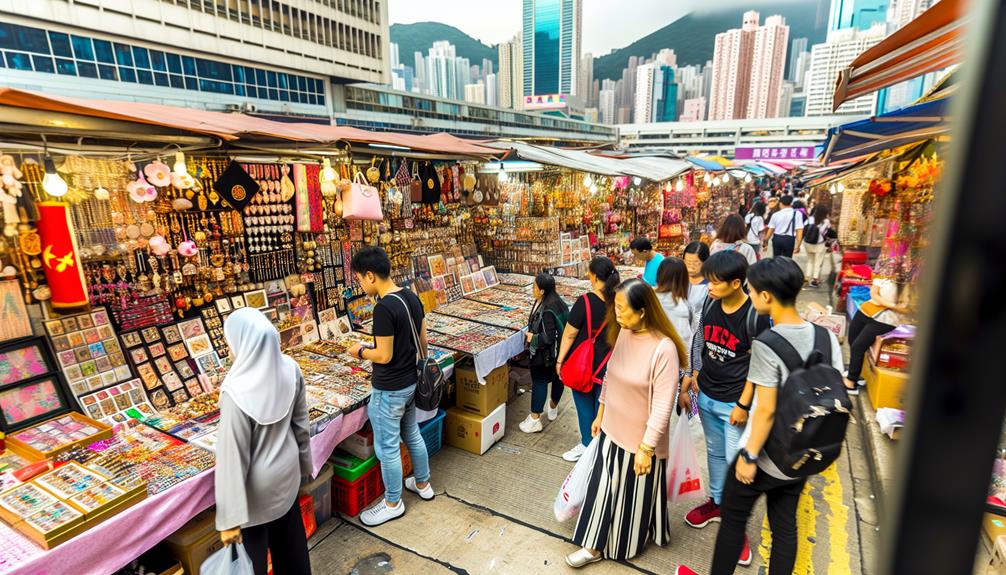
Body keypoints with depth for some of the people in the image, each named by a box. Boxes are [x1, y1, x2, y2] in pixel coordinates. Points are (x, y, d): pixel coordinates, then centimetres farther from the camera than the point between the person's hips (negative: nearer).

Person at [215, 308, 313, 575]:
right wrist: (305, 463, 14)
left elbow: (233, 457, -24)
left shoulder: (237, 391, -30)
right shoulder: (290, 369, -13)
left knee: (252, 552, 20)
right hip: (287, 469, 5)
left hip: (257, 485, -5)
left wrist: (231, 518, -14)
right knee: (289, 536, 27)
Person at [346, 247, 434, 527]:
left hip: (389, 390, -9)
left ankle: (393, 503, 28)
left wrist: (360, 352, -5)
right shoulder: (412, 298, 0)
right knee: (412, 434, 25)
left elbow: (384, 356, -23)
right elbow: (423, 341, 7)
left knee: (387, 447, 10)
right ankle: (423, 484, 42)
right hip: (410, 382, 9)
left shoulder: (384, 308, -26)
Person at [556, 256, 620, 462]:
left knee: (585, 404, 14)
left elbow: (569, 334, -14)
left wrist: (560, 360, -2)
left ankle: (587, 445, 29)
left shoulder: (585, 302, -20)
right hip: (608, 364, 3)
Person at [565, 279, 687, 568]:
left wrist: (646, 447, -18)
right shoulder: (623, 333, -4)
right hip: (613, 430, 7)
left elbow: (663, 406, -22)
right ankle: (595, 545, 37)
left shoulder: (664, 348, -27)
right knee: (603, 487, 18)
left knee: (635, 495, 17)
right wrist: (600, 414, 15)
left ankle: (628, 544, 43)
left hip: (640, 438, -6)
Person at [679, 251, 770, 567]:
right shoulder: (710, 304, -3)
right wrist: (690, 380, 7)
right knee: (715, 453, 21)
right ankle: (716, 502, 40)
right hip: (706, 396, 5)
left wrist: (743, 405, -12)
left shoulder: (755, 315, -19)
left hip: (734, 402, -5)